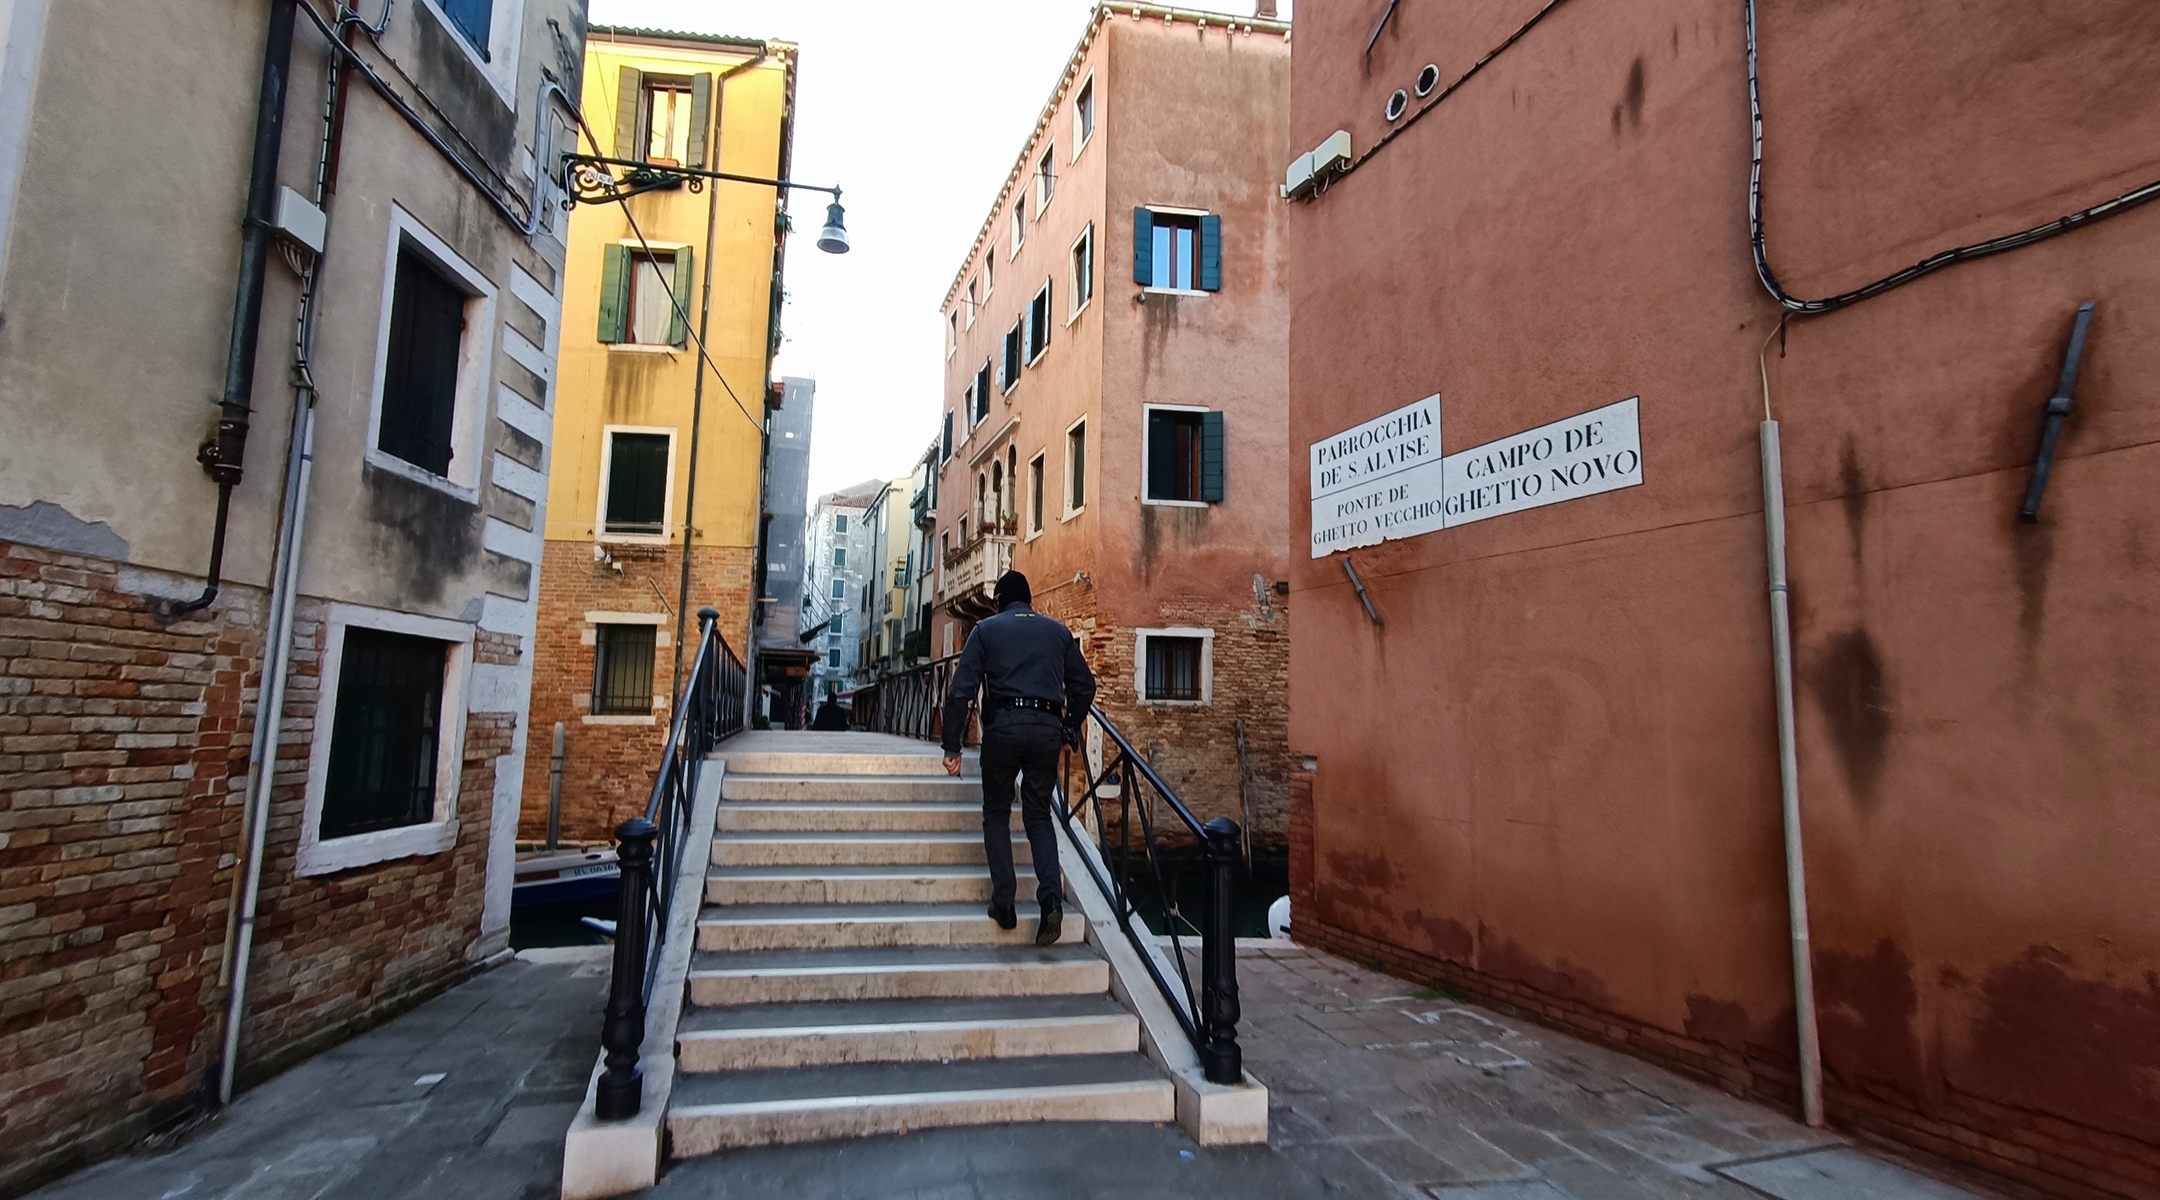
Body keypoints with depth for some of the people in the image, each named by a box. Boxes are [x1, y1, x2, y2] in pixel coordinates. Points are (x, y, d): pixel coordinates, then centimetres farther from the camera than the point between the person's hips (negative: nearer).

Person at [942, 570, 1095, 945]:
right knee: (1039, 815, 13)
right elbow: (1084, 686, 12)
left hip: (1003, 727, -2)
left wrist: (952, 746, 0)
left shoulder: (987, 629, 7)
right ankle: (1051, 897, -6)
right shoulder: (1059, 632, 15)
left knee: (997, 813, 15)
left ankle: (1004, 901, 6)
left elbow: (960, 690, -1)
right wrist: (1070, 728, 25)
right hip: (1047, 729, 2)